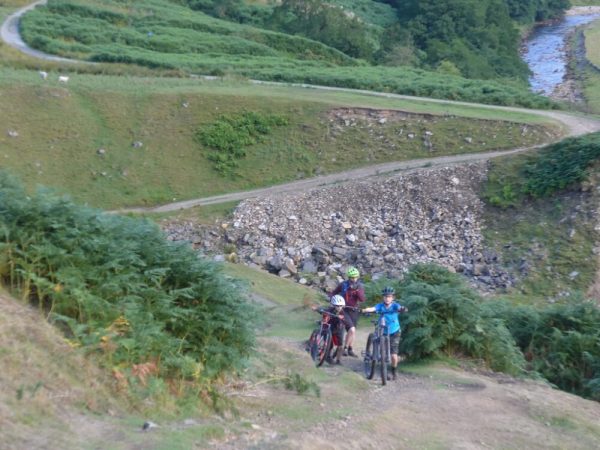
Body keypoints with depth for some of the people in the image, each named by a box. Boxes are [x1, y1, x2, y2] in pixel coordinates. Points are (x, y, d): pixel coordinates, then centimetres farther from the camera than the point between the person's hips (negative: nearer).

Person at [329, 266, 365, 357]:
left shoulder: (360, 286, -2)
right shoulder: (343, 284, -8)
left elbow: (362, 299, -13)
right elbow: (333, 293, 5)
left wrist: (357, 290, -26)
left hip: (354, 311, 4)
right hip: (344, 310, -4)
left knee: (352, 331, 14)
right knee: (352, 329, -20)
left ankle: (350, 349, 32)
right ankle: (345, 348, -4)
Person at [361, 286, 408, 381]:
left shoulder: (395, 305, -11)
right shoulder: (380, 306, -9)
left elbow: (400, 308, -32)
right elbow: (372, 309, -26)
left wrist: (403, 309, -56)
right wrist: (364, 310, -45)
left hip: (394, 332, -1)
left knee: (394, 355, -5)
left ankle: (394, 372, 20)